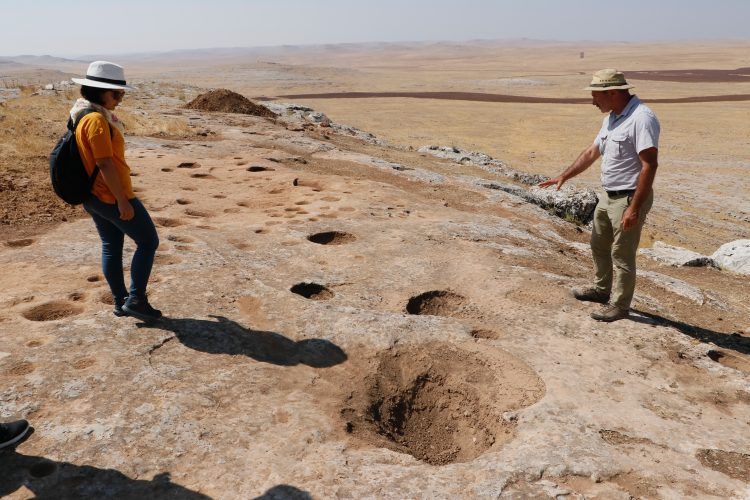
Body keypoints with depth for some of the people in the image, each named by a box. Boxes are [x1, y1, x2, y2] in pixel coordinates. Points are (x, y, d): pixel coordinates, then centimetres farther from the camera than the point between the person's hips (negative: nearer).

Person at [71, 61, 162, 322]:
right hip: (111, 197, -10)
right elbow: (105, 164, -24)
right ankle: (135, 300, 4)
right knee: (148, 241, 1)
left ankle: (120, 301, 25)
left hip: (94, 196, 10)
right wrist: (123, 201, -21)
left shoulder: (82, 115, 10)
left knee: (111, 246, 16)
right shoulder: (97, 119, -21)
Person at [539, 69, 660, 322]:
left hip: (630, 198, -10)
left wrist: (634, 208, -28)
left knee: (622, 254, 2)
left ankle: (619, 305, 18)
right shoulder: (612, 118, 9)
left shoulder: (642, 118, -22)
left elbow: (650, 165, -26)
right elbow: (591, 152, 18)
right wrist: (564, 176, 14)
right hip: (608, 196, 10)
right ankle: (602, 289, 42)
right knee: (599, 244, 22)